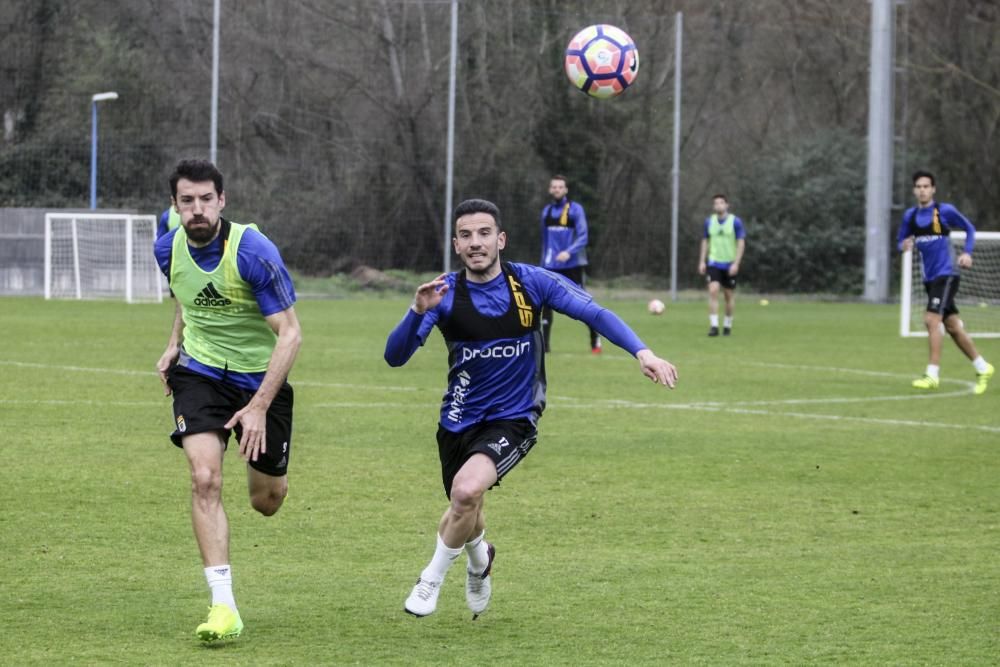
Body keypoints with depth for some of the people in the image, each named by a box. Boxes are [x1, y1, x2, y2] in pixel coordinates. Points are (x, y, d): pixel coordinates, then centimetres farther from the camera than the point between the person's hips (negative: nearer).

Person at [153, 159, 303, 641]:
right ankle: (224, 607, -20)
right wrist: (174, 344, 7)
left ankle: (267, 472, 51)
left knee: (266, 502, 9)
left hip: (261, 378, -2)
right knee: (205, 478, -20)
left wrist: (259, 407, -28)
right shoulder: (168, 249, -7)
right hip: (200, 373, 2)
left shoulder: (253, 252, -24)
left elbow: (290, 334, -23)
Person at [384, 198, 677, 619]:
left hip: (513, 420, -3)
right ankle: (478, 559, 58)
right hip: (459, 421, 3)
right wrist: (419, 311, -35)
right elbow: (395, 356, -16)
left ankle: (432, 580, -4)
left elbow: (595, 314, -9)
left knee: (467, 489, -29)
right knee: (465, 515, 18)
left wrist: (641, 352, -24)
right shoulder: (445, 293, -11)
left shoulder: (532, 283, -11)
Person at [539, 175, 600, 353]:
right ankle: (544, 343, -2)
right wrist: (544, 262, 18)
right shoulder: (546, 211, 12)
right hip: (551, 266, 4)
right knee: (546, 303, -5)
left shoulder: (575, 209, -4)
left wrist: (569, 252, -25)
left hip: (573, 264, -4)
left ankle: (595, 341, 12)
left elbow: (583, 237, -10)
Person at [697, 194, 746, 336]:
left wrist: (736, 263, -14)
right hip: (714, 263, 1)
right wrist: (702, 262, 7)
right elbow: (705, 241, 13)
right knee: (713, 291, -15)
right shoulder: (709, 221, 4)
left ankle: (727, 325, 24)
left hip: (730, 264, -1)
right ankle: (714, 326, -16)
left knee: (729, 295, 7)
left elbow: (741, 243, -6)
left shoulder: (735, 222, -6)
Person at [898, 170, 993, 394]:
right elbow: (902, 242, 14)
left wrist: (967, 253, -9)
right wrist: (905, 245, -9)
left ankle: (932, 374, -18)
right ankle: (982, 368, 24)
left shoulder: (945, 211, -7)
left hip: (947, 273, -6)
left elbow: (969, 229, 5)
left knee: (932, 319, -19)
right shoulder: (910, 216, 7)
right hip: (930, 277, 6)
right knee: (952, 326, 11)